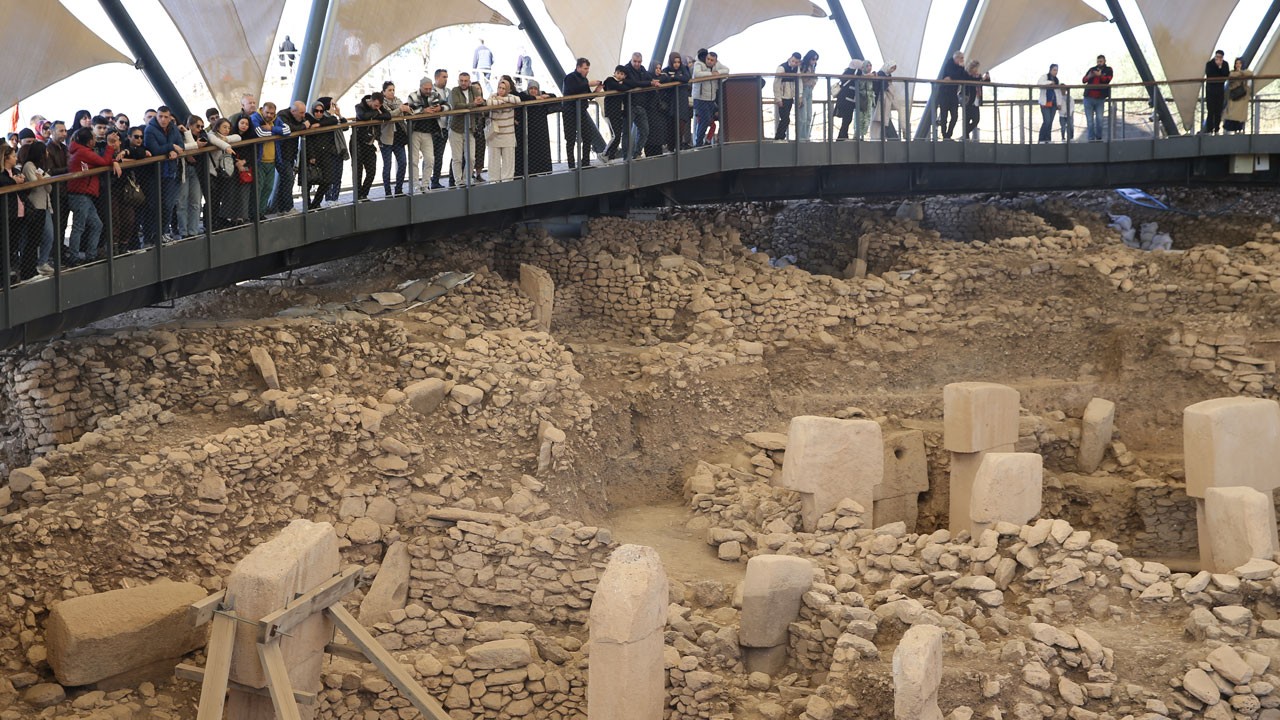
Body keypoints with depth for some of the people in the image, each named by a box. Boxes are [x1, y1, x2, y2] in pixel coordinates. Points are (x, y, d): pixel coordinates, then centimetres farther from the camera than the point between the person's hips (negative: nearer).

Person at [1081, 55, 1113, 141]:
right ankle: (1091, 138, 3)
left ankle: (1099, 137, 4)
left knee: (1099, 119, -6)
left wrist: (1100, 75, -26)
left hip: (1100, 99, -2)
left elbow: (1108, 79, -10)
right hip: (1089, 98, 2)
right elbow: (1083, 80, 8)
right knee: (1089, 120, 0)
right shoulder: (1092, 69, 13)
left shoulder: (1108, 70, 7)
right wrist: (1089, 76, -14)